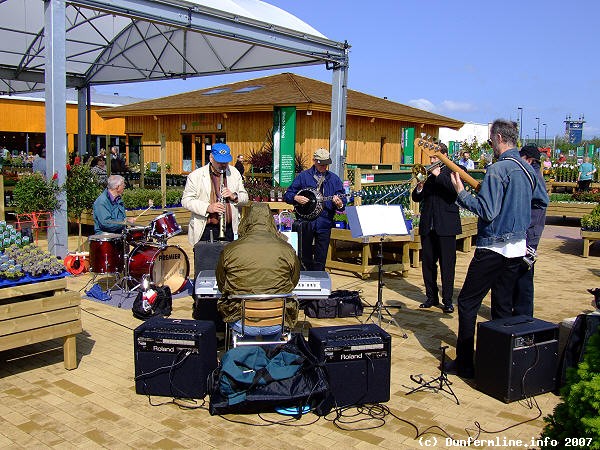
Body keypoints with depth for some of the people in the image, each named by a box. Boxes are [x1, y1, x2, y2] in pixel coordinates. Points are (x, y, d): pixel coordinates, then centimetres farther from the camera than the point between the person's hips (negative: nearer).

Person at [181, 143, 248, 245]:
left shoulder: (234, 173, 11)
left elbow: (245, 198, 16)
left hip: (229, 229, 3)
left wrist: (234, 196, -8)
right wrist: (207, 208, -18)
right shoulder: (196, 176, -1)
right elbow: (186, 200, -4)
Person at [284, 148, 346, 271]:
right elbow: (287, 195, 4)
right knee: (305, 257, 9)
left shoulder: (334, 179, 7)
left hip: (324, 223, 1)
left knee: (320, 260, 5)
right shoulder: (303, 176, 3)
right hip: (305, 222, -1)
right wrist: (296, 198, -17)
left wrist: (339, 204, -19)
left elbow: (343, 200, 4)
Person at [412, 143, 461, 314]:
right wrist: (419, 188, -10)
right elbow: (416, 198, 11)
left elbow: (456, 190, -17)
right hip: (427, 226, 5)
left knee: (447, 264, -2)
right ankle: (431, 297, 21)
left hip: (446, 225, -5)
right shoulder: (427, 173, 14)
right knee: (428, 263, 9)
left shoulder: (453, 171, 1)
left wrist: (439, 175, -17)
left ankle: (447, 300, 5)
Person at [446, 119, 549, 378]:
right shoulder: (528, 169, 9)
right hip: (518, 247, 8)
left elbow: (487, 211, -23)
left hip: (494, 247, -8)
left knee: (467, 303, 0)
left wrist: (461, 193, -13)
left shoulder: (498, 169, -18)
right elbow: (542, 201, 22)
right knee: (503, 306, 15)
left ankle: (465, 364, 3)